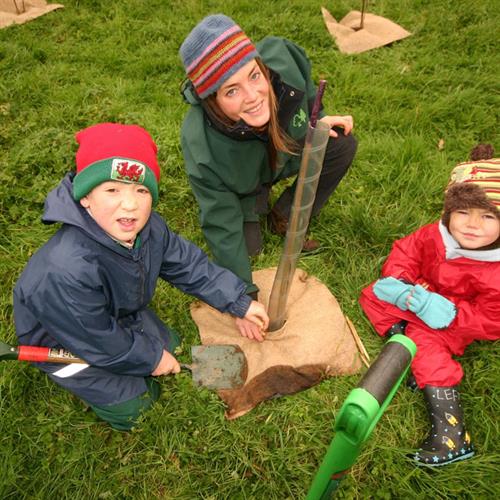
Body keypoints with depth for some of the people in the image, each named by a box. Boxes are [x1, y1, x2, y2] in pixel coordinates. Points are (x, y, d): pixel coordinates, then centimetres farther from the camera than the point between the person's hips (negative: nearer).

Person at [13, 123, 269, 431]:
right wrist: (151, 358, -15)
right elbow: (98, 341, -30)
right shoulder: (67, 270, -45)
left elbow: (189, 265, -9)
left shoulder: (148, 227, -23)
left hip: (121, 315, 6)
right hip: (64, 341, -6)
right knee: (129, 407, 0)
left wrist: (240, 302, -9)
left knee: (170, 346, 13)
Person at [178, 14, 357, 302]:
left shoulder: (281, 55, -35)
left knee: (343, 145, -15)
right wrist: (244, 293, -25)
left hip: (287, 155, 4)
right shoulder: (202, 147, -41)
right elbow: (222, 227, -31)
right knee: (248, 245, -14)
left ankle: (285, 219, 1)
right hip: (240, 185, -3)